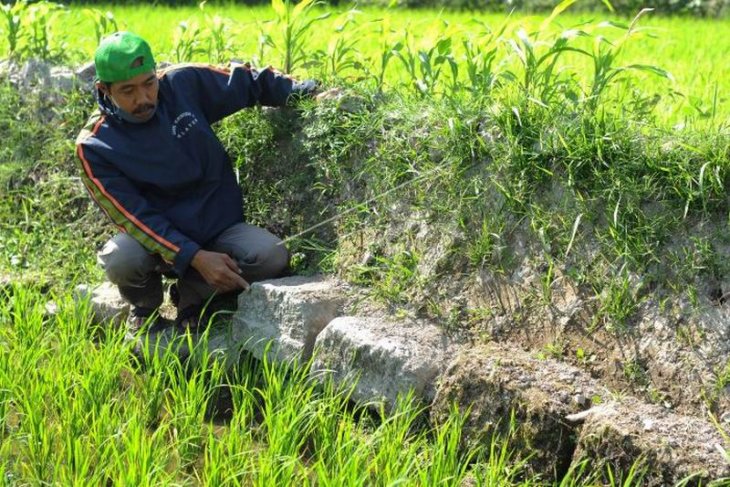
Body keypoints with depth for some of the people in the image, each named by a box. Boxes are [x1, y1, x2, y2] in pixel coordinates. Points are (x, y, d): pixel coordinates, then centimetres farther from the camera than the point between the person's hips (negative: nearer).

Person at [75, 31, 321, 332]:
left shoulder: (184, 84, -8)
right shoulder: (95, 146, -14)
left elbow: (249, 83, 8)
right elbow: (134, 216, -18)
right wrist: (196, 258, -26)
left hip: (221, 227, 3)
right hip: (161, 240, -2)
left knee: (272, 257, -26)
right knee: (120, 260, -35)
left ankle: (192, 295, 0)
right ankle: (145, 307, 2)